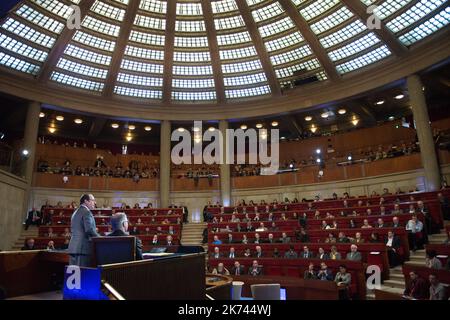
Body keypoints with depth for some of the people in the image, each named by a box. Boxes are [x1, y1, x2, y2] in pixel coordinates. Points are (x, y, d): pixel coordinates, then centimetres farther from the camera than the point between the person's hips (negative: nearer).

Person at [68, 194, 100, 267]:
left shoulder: (75, 212, 18)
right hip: (83, 247, -9)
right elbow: (89, 229, -19)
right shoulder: (87, 212, -10)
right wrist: (99, 238, -7)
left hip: (73, 247, 9)